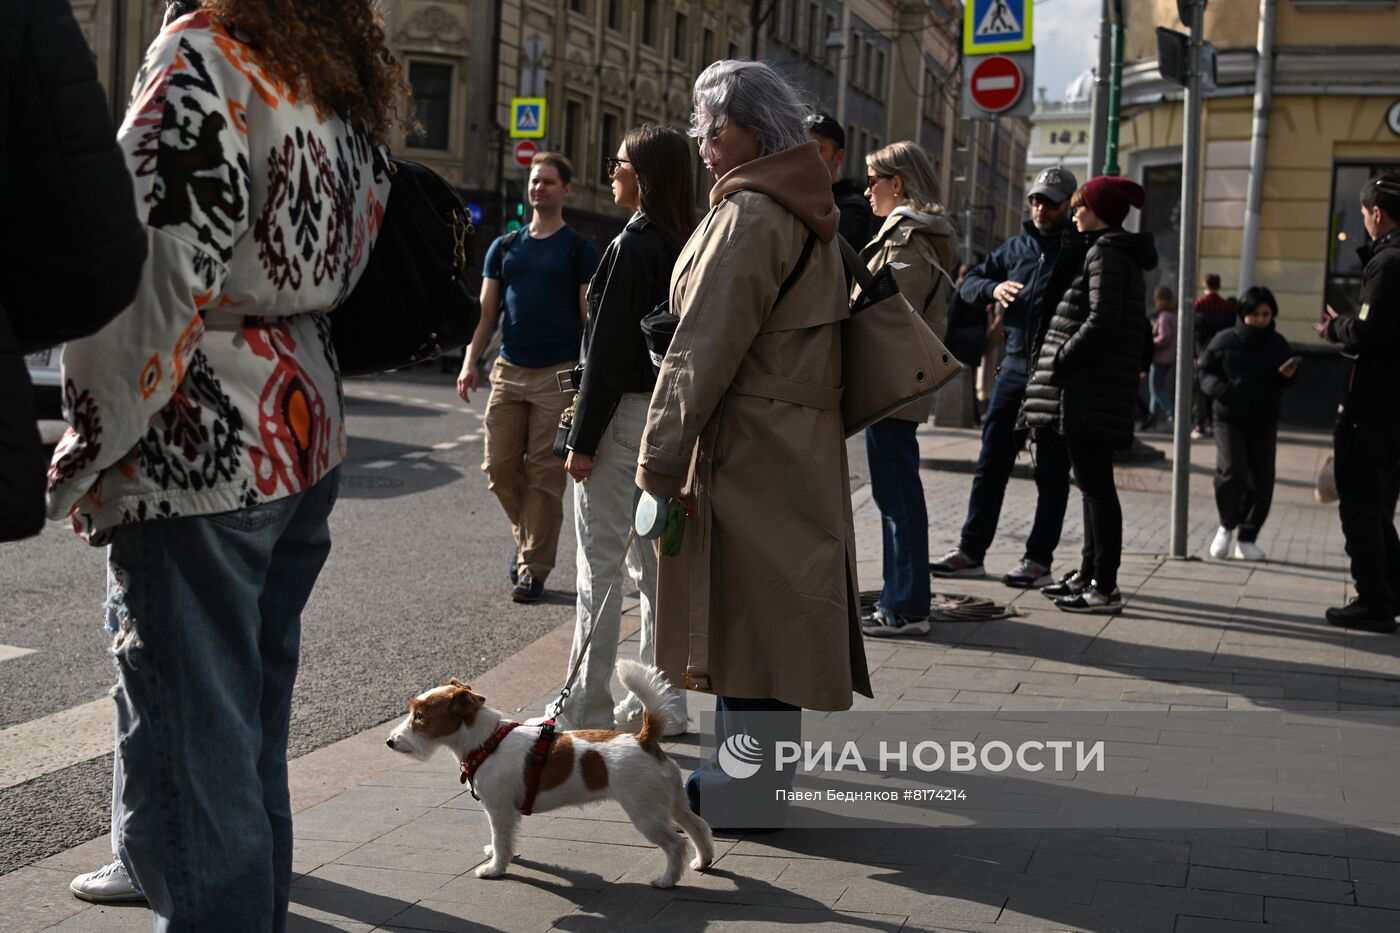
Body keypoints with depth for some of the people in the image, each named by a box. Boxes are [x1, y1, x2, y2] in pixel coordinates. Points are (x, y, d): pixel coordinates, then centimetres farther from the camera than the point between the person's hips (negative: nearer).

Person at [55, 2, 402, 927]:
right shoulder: (345, 90, 13)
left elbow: (157, 267, -20)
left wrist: (94, 441, -12)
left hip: (199, 448, -9)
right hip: (308, 435, 9)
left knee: (190, 715, -1)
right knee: (250, 691, 21)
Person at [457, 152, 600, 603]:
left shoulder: (579, 250, 2)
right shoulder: (504, 247, 14)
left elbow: (590, 315, -2)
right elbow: (486, 309, 12)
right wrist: (470, 361, -1)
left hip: (557, 375, -4)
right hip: (508, 371, 4)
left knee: (544, 474, -3)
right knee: (500, 467, 2)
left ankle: (533, 567, 3)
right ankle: (529, 536, 26)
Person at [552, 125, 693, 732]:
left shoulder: (632, 247, -15)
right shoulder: (685, 245, 9)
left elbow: (607, 350, -17)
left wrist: (583, 439, -14)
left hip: (623, 412, -8)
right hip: (670, 415, 8)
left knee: (600, 564, -2)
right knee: (656, 564, 13)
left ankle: (587, 710, 3)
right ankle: (664, 703, 19)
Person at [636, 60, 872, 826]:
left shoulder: (750, 216, -15)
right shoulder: (805, 214, 16)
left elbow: (705, 346, -18)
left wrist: (661, 450, -14)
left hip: (751, 444, -10)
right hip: (793, 441, 10)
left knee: (752, 609, -4)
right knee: (759, 608, 15)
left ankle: (752, 788, 3)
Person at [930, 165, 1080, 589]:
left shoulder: (1083, 251, -2)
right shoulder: (1017, 246, 13)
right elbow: (968, 283, 15)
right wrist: (992, 288, -5)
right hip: (1015, 366, 5)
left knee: (1051, 470, 3)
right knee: (991, 463, 8)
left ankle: (1039, 559, 9)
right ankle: (971, 550, 15)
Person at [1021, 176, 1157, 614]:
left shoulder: (1106, 253, -12)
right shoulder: (1123, 254, 20)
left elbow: (1101, 322, -22)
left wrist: (1059, 361, -15)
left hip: (1091, 389, -11)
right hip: (1099, 391, 11)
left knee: (1095, 485, -8)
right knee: (1092, 484, 16)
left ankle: (1105, 587, -6)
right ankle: (1089, 574, 24)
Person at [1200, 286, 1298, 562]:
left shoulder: (1278, 344, 5)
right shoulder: (1225, 341, -2)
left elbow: (1284, 385, 14)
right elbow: (1205, 371, 4)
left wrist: (1287, 376, -9)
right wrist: (1220, 388, -16)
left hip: (1264, 423, 3)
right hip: (1229, 420, -3)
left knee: (1262, 482, 0)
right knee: (1233, 472, -19)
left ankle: (1247, 539, 14)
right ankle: (1226, 526, 5)